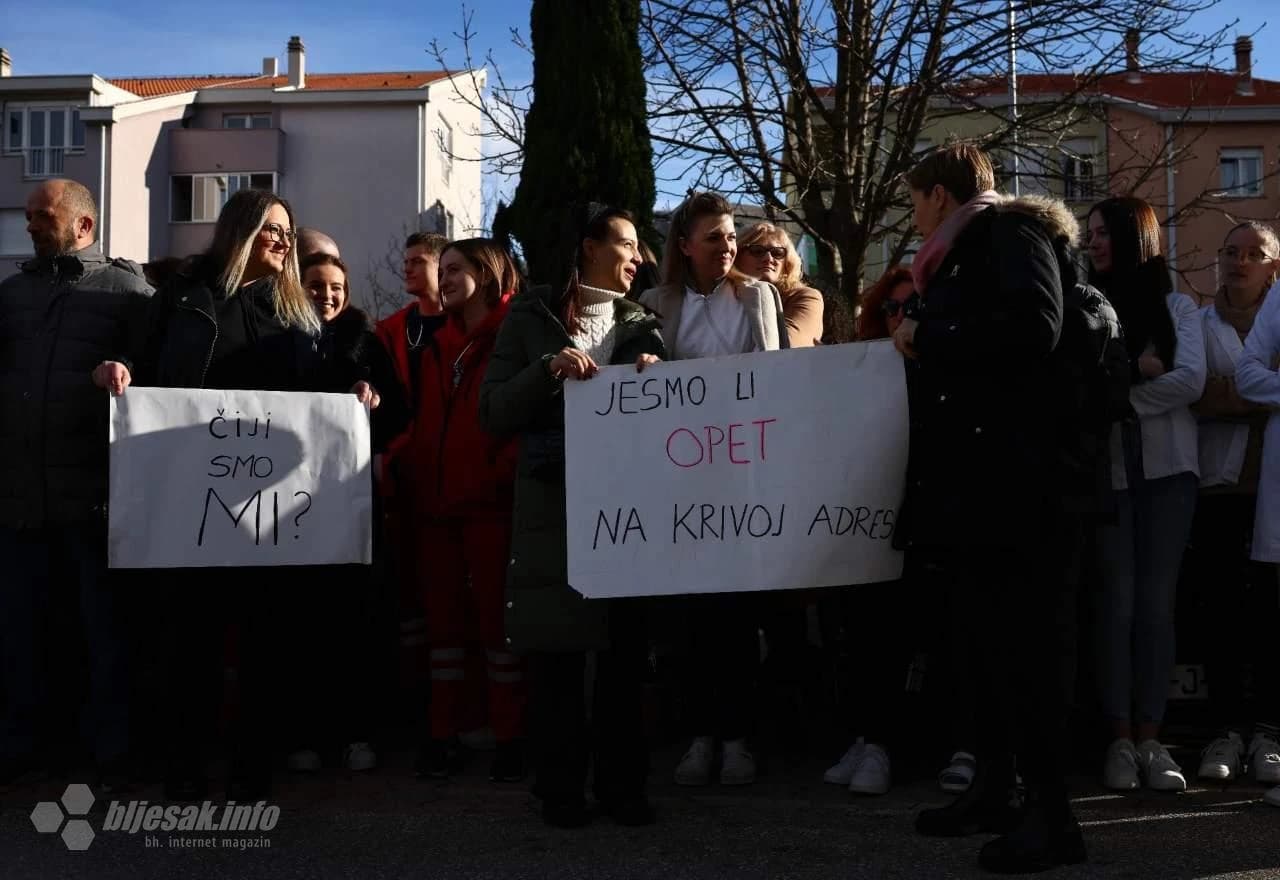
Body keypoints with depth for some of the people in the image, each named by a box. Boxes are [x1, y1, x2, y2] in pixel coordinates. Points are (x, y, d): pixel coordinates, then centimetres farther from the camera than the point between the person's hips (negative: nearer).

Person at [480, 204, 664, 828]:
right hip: (551, 502, -2)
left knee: (625, 646, 2)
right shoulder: (532, 319, 7)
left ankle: (622, 782, 12)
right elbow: (493, 413, 0)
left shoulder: (641, 326, 14)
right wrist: (547, 370, -12)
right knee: (555, 648, 0)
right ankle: (560, 787, 9)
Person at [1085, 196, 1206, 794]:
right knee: (1118, 601, -3)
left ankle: (1150, 738, 3)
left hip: (1167, 467, 1)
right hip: (1106, 468, -1)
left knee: (1157, 602, 0)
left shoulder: (1177, 306, 9)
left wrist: (1116, 394, -10)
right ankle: (1120, 738, 1)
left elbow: (1191, 382, -5)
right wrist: (1139, 371, -9)